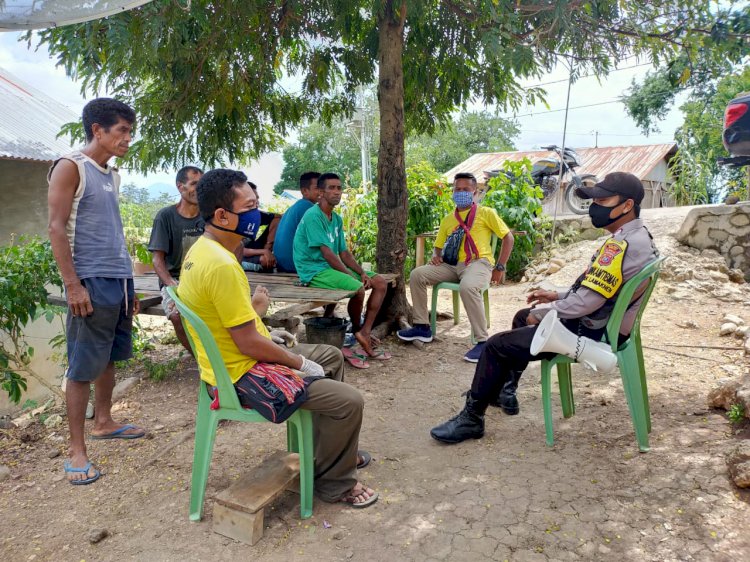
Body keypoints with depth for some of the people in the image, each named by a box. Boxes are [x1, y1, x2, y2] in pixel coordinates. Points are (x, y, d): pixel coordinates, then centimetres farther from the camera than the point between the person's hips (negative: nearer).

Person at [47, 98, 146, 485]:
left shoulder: (112, 175, 17)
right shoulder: (70, 167, -6)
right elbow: (57, 229, -12)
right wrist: (73, 285, -18)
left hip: (120, 280, 8)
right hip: (91, 282, -7)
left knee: (109, 358, 16)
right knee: (83, 367, -1)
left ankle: (103, 423, 32)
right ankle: (77, 451, 8)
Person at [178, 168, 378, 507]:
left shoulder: (201, 249, 4)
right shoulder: (222, 265, -29)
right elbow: (248, 343, -26)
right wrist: (299, 362, -13)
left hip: (231, 361, 11)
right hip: (242, 375, -11)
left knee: (331, 356, 23)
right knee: (349, 401, -15)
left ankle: (337, 448, 36)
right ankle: (335, 483, 12)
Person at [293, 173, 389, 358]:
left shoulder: (337, 219, 12)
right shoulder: (313, 216, -16)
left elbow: (344, 252, 10)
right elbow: (326, 253, -21)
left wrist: (362, 272, -4)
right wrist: (350, 275, -18)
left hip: (334, 266, 9)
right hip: (314, 270, -9)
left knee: (380, 283, -2)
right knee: (358, 288, -30)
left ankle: (365, 333, -7)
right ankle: (357, 330, -2)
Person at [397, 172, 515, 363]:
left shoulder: (486, 213, 6)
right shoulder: (447, 220, 20)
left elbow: (508, 237, 3)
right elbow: (438, 246, 25)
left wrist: (500, 267, -7)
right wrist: (436, 257, 0)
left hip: (479, 263, -5)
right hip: (453, 265, 6)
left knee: (467, 287, -39)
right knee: (417, 274, -13)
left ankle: (483, 341, -29)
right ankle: (422, 327, -3)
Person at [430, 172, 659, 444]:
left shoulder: (620, 245, -26)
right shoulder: (640, 236, 7)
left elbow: (586, 303, -28)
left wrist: (541, 313, -12)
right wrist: (558, 295, 10)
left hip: (590, 334, -11)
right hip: (603, 324, 11)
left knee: (497, 345, -9)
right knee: (522, 317, 26)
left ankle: (471, 419, 6)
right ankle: (504, 390, 32)